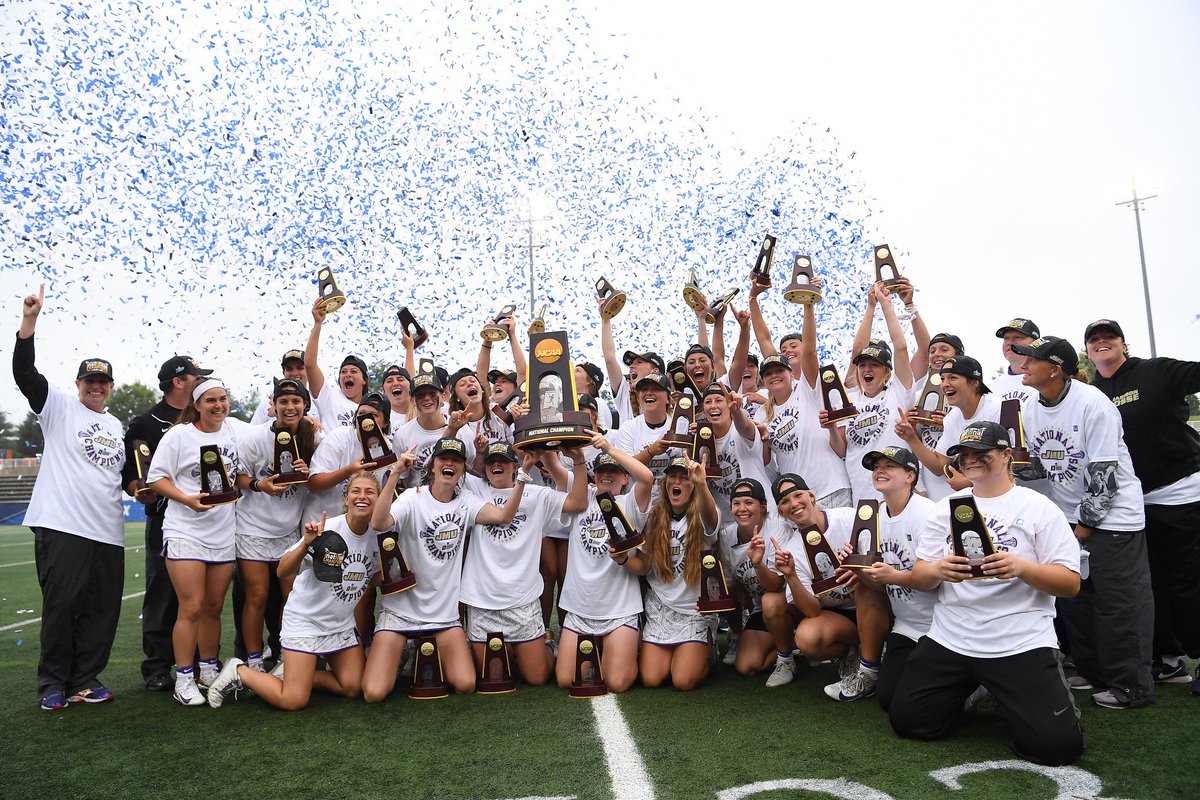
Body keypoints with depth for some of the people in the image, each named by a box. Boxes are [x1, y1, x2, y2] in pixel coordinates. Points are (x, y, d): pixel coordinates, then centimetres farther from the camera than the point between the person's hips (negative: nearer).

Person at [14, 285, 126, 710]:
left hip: (108, 530, 5)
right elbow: (25, 373, -10)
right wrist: (29, 320, -21)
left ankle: (85, 679, 18)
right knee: (62, 603, -4)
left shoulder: (116, 425, 20)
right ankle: (52, 683, 11)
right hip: (62, 526, -5)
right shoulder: (59, 407, 4)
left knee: (102, 608, 6)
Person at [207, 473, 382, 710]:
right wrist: (306, 544, -41)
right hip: (305, 619, -6)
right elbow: (283, 571, -26)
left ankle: (290, 673, 22)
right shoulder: (327, 530, -21)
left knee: (352, 687, 3)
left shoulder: (376, 534, -5)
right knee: (293, 701, -11)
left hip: (342, 624, 6)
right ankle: (238, 672, 13)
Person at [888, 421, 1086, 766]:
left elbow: (1070, 583, -6)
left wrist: (1021, 567, -24)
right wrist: (937, 570, -17)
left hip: (1022, 643, -3)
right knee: (907, 721, 2)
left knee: (1057, 744, -16)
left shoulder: (1039, 508, -1)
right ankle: (968, 687, 28)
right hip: (948, 640, 4)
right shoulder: (946, 507, 9)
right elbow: (919, 578, 7)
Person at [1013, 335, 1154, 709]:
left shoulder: (1092, 403, -20)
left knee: (1118, 601, -3)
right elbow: (1036, 466, 9)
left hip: (1112, 514, -7)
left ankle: (1131, 686, 10)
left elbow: (1105, 473, -19)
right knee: (1072, 597, 12)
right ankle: (1092, 671, 27)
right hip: (1068, 516, 7)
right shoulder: (1030, 410, 2)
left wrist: (1084, 526, -16)